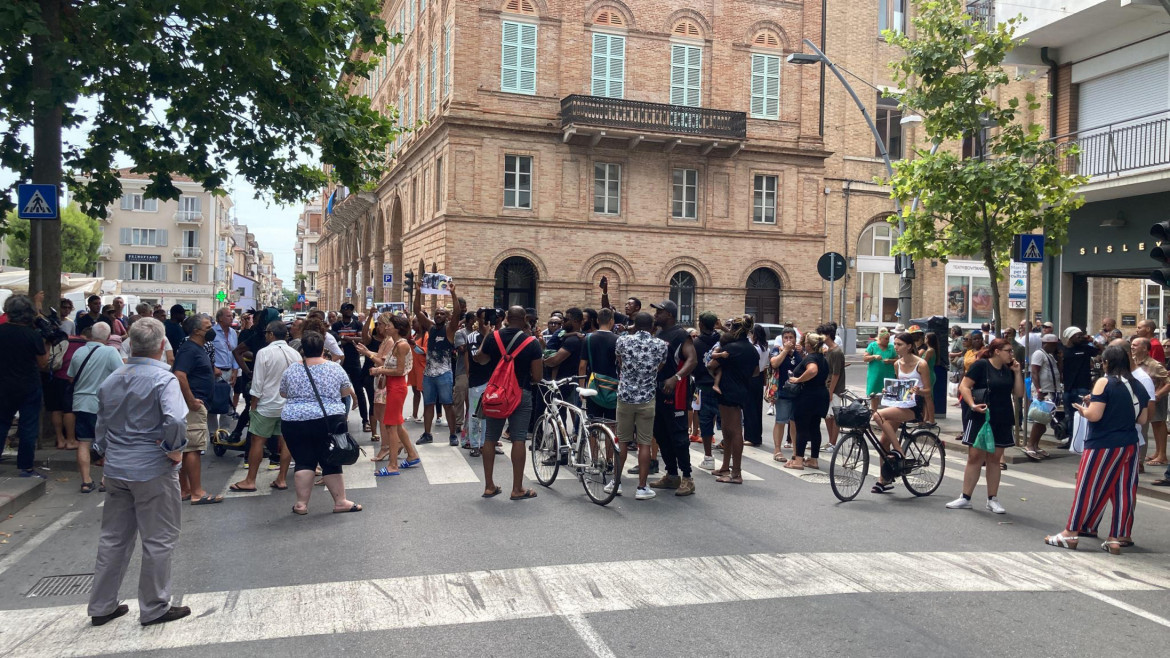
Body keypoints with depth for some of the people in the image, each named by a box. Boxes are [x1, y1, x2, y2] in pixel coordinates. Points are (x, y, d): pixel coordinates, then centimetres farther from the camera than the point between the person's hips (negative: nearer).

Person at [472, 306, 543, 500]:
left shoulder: (493, 337, -2)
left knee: (490, 438, 10)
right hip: (521, 394, -3)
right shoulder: (532, 342, -9)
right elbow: (537, 376, -8)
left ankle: (489, 486, 14)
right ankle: (517, 489, 2)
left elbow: (481, 360, 13)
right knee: (518, 440, -1)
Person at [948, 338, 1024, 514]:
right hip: (980, 418, -5)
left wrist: (1017, 372, -1)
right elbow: (964, 386, -11)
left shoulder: (1008, 370, 11)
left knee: (994, 459, 8)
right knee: (975, 457, -3)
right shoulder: (981, 365, -7)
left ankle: (992, 500, 15)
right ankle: (965, 498, 5)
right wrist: (972, 405, -23)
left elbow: (1019, 393, 8)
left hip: (1001, 421, 5)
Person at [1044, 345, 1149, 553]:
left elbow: (1094, 415, -18)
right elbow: (1142, 419, 12)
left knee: (1087, 488, 1)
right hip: (1130, 446, 6)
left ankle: (1070, 533, 8)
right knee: (1123, 491, 10)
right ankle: (1119, 537, 15)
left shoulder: (1104, 382, -13)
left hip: (1104, 446, -6)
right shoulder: (1138, 386, 6)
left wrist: (1082, 409, 2)